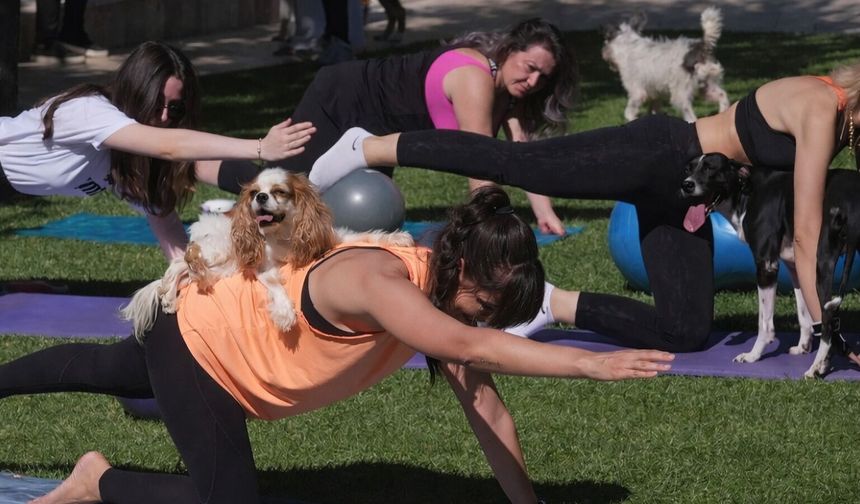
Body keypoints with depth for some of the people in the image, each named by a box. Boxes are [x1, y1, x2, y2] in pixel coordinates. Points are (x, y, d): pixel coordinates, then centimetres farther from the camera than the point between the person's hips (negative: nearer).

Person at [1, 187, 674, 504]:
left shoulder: (439, 292, -16)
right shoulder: (378, 280, -41)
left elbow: (485, 407, -13)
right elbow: (471, 346, -56)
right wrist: (590, 364, -61)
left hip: (234, 332, 9)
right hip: (199, 342, -9)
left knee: (100, 370, 31)